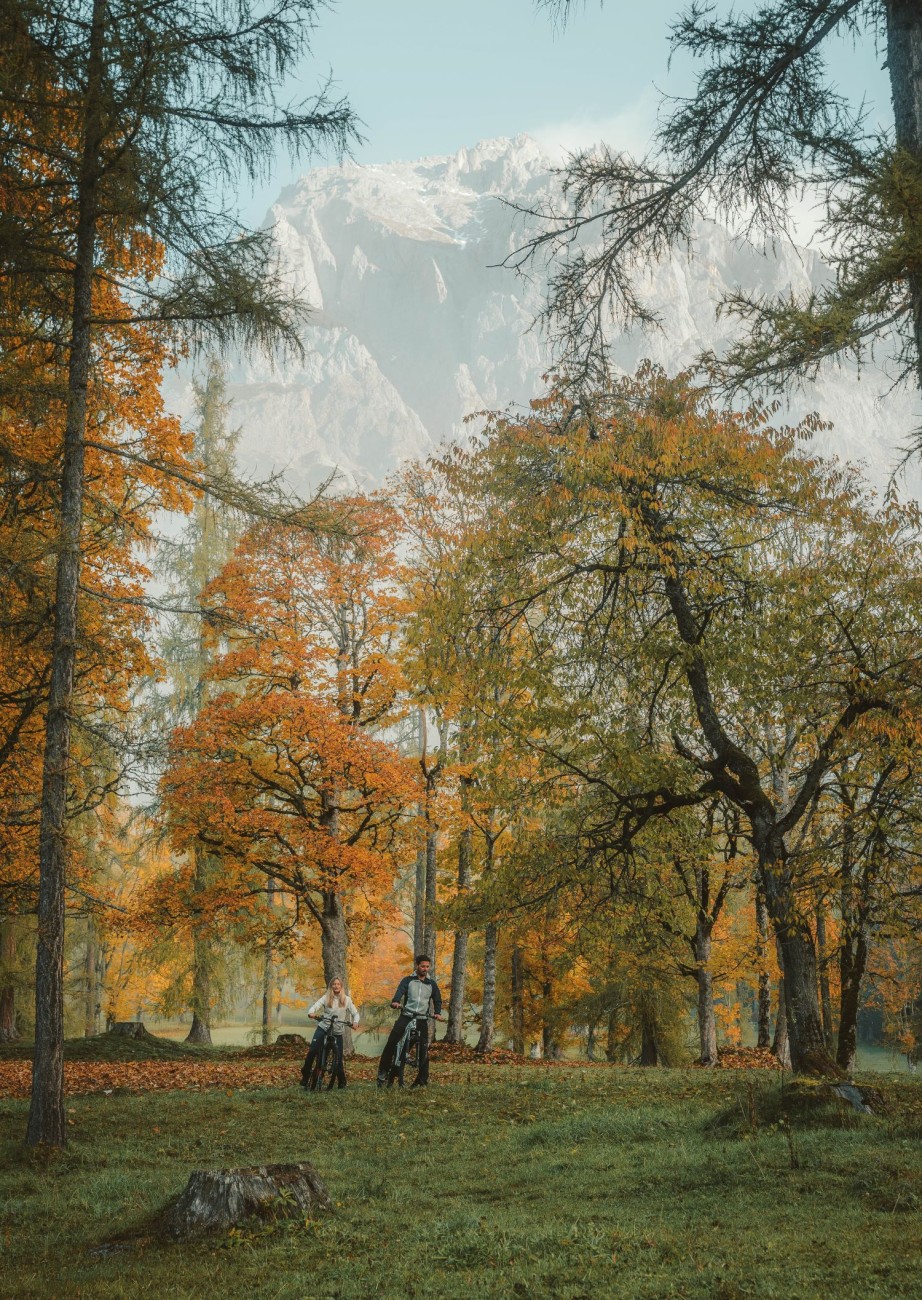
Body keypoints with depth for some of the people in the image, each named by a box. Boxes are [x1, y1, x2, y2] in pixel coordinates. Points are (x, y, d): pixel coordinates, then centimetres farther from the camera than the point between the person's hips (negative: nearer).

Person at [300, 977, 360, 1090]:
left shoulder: (347, 1000, 3)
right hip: (323, 1028, 0)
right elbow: (316, 1005, -13)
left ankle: (341, 1082, 16)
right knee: (312, 1051, -14)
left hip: (337, 1032, 0)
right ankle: (305, 1077, 1)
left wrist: (355, 1022, -19)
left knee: (338, 1058, -2)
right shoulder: (326, 997, 1)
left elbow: (355, 1013, 3)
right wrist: (311, 1013, -35)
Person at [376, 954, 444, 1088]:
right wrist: (395, 1002, -34)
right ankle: (382, 1075, -4)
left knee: (423, 1049, -3)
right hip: (406, 1016, -2)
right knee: (391, 1044, -11)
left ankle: (422, 1080, 5)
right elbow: (400, 992, -12)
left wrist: (438, 1013, -10)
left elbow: (437, 1000, 11)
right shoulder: (408, 980, 4)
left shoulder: (431, 984, 11)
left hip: (422, 1018, 2)